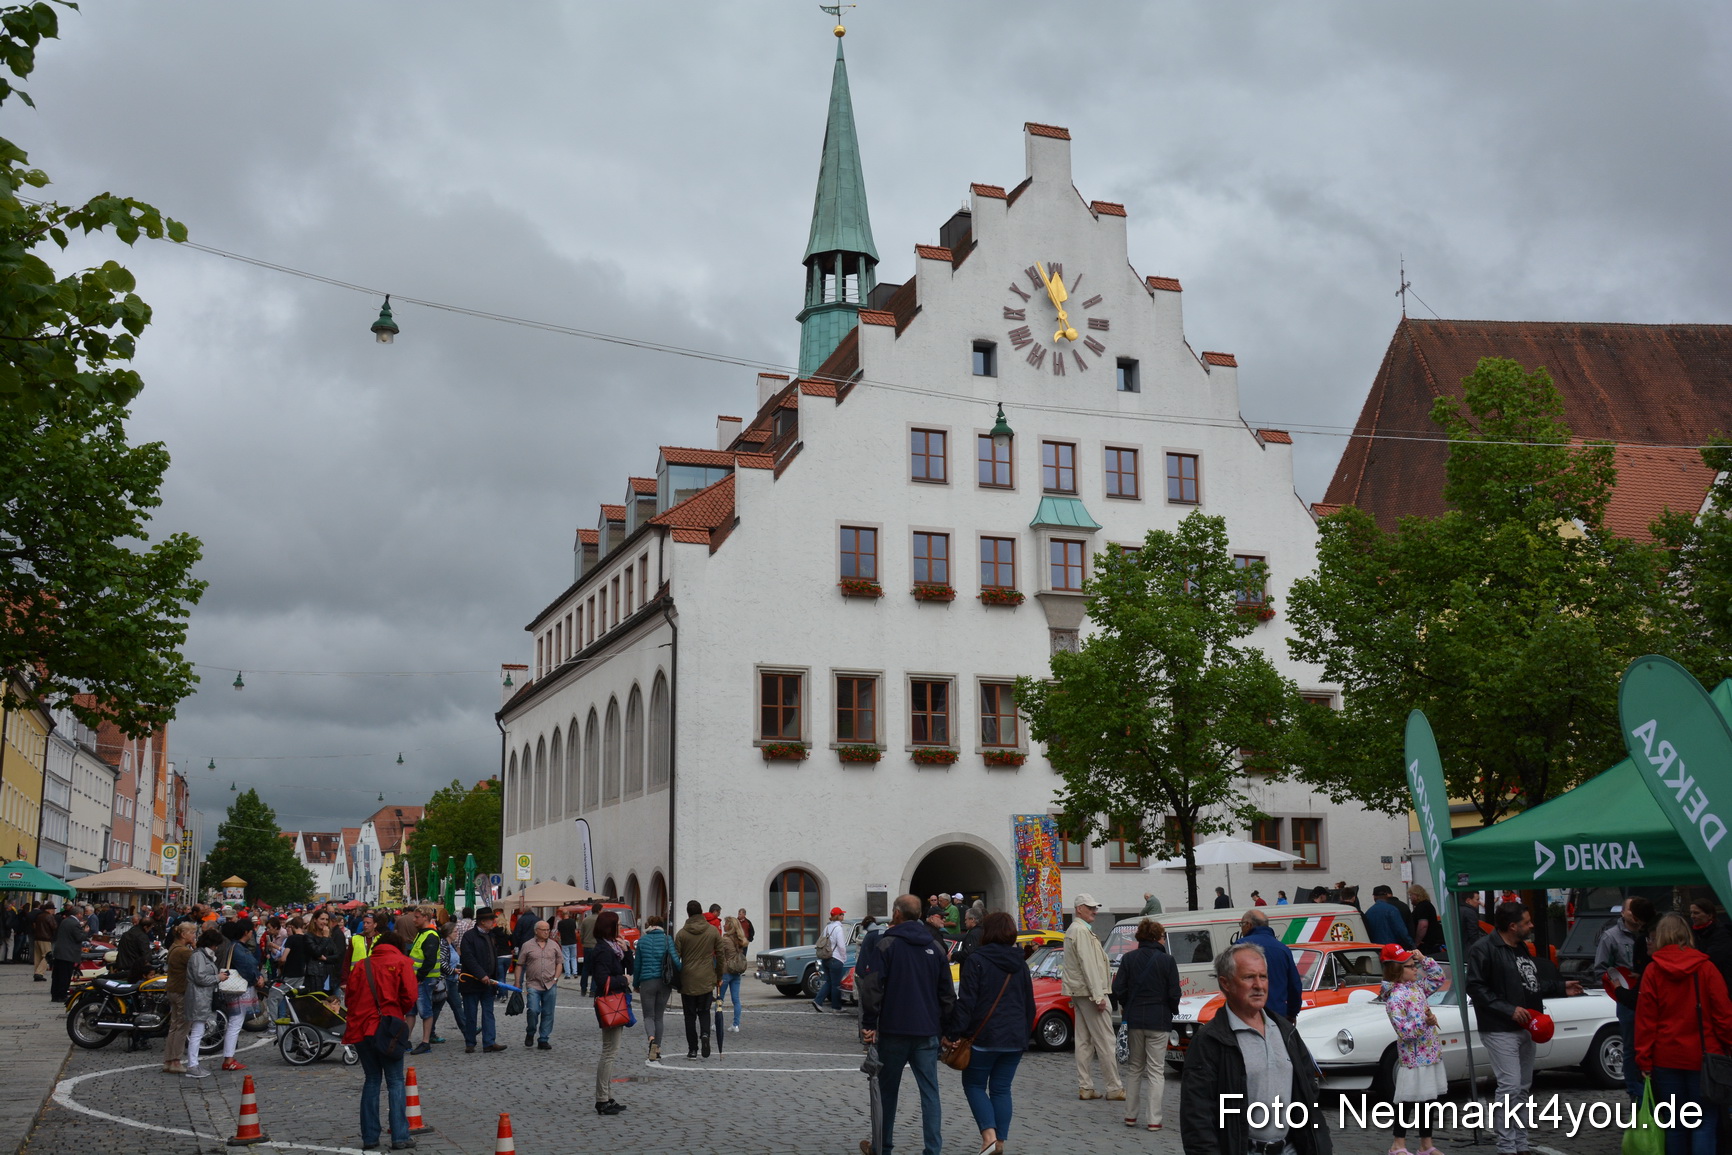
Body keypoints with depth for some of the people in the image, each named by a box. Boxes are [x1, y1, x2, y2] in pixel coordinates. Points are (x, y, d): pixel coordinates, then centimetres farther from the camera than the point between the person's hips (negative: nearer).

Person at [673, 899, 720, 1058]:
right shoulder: (713, 931, 0)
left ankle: (692, 1049, 7)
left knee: (690, 1015, 8)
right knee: (704, 1012, 15)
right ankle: (705, 1034, -12)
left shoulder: (682, 933, -5)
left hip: (687, 981, -1)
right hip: (707, 980, 1)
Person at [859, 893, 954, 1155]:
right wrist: (946, 1027, 15)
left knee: (888, 1089, 10)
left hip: (893, 1031, -3)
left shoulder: (886, 944, -5)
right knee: (930, 1091, 3)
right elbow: (947, 993, 11)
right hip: (928, 1032, 3)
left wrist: (869, 1025, -8)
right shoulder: (935, 948, 9)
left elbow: (872, 988, -12)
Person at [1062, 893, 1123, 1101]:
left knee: (1084, 1041, 10)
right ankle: (1114, 1088, -4)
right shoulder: (1082, 931, -15)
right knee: (1106, 1041, -6)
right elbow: (1088, 965, -20)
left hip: (1079, 992, 11)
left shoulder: (1072, 931, 19)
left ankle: (1085, 1087, 11)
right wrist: (1098, 996, -21)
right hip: (1089, 991, -11)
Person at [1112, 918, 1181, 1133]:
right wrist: (1173, 1011, 11)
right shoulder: (1166, 960, -9)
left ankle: (1130, 1115, 19)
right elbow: (1174, 993, -8)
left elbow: (1118, 989, -2)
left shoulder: (1129, 959, 0)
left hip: (1134, 1019, 3)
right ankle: (1153, 1119, 0)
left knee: (1136, 1068, 17)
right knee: (1156, 1071, 3)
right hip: (1158, 1020, -3)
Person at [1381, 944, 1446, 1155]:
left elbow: (1439, 976, 19)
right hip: (1413, 1059, -8)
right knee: (1406, 1102, 2)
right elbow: (1404, 1031, -24)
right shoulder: (1395, 998, -19)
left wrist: (1423, 960, 7)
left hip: (1431, 1055, 8)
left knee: (1426, 1101, 14)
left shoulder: (1417, 987, 7)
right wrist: (1424, 1022, -30)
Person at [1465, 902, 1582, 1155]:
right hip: (1501, 1030, -9)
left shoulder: (1521, 948, 14)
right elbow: (1475, 987, -19)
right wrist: (1509, 1009, -22)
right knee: (1510, 1086, -12)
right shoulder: (1484, 949, -16)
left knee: (1523, 1088, 13)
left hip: (1525, 1028, 9)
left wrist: (1561, 987, 14)